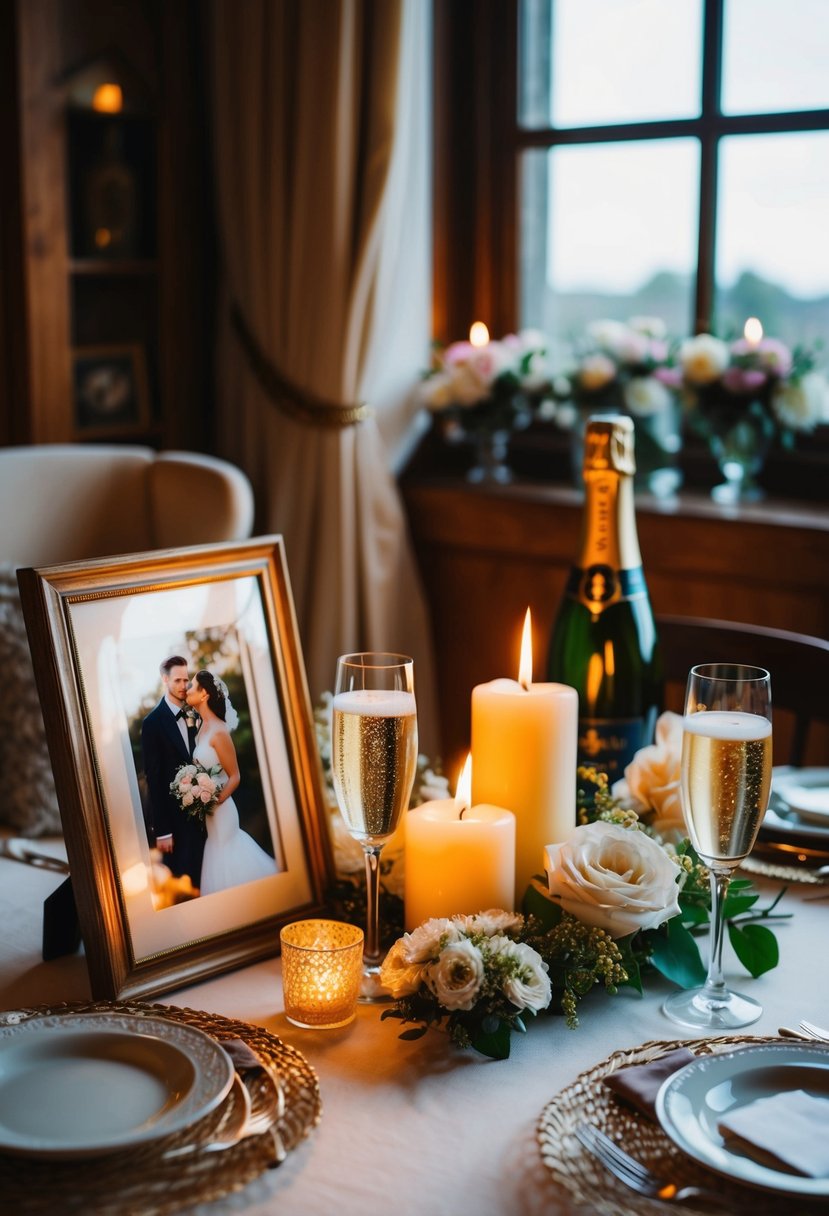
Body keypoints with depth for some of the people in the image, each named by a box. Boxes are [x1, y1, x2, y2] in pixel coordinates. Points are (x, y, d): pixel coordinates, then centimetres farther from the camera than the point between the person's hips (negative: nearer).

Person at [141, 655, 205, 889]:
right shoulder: (153, 722, -12)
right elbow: (153, 778, -13)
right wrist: (161, 830, -14)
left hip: (196, 817, 6)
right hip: (172, 818, -6)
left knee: (197, 881, 10)